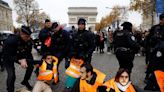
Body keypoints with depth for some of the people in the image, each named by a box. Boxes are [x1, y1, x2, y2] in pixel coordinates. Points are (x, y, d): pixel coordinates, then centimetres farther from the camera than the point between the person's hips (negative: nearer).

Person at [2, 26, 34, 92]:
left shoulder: (29, 41, -18)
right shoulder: (11, 40, -35)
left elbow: (28, 53, -8)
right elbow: (7, 55, -32)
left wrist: (24, 59, -30)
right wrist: (20, 60, -43)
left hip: (20, 56, 5)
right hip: (8, 57, -5)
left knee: (31, 66, -8)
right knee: (11, 75, -20)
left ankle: (25, 81, 17)